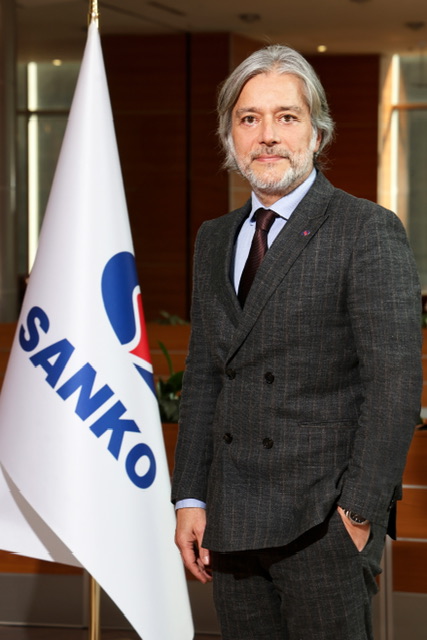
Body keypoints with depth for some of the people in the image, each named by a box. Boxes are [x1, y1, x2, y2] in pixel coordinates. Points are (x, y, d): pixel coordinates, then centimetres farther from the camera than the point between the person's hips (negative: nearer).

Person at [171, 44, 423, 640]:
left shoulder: (369, 232, -7)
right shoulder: (215, 239, 14)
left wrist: (360, 512, -15)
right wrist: (190, 499, 10)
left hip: (323, 523, -6)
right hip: (233, 523, 6)